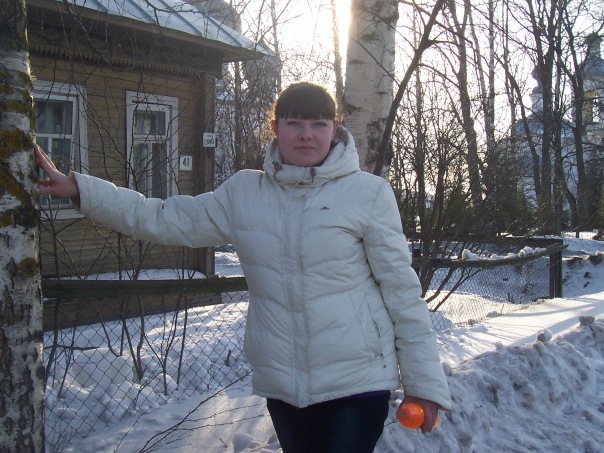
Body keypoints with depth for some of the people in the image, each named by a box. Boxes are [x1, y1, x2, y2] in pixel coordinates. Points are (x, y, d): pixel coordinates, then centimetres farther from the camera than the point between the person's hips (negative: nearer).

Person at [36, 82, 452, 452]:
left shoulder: (369, 193, -6)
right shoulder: (243, 192, 4)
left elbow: (402, 290, -5)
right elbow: (167, 220, 6)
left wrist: (425, 380, -4)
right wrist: (77, 188, 1)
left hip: (358, 381, -3)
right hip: (281, 383, 4)